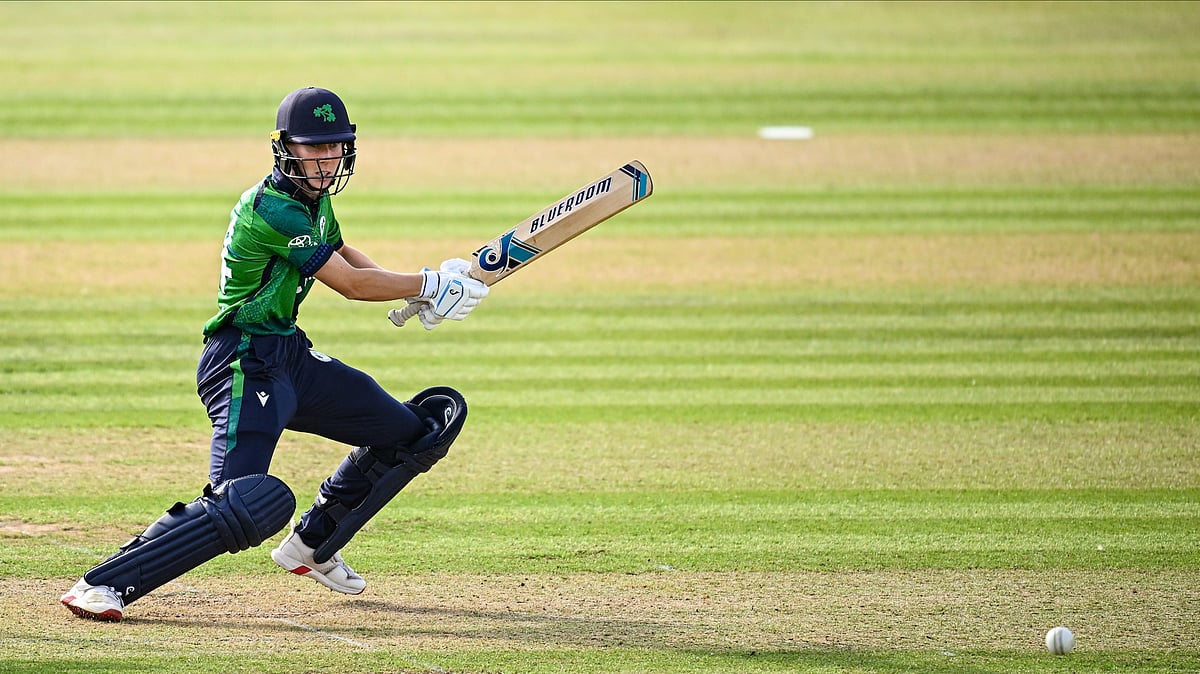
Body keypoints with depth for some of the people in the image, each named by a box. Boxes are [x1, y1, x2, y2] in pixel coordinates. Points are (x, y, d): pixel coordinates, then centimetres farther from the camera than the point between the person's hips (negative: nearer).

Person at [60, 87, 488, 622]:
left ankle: (311, 546, 28)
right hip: (246, 363, -10)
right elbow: (350, 284, -16)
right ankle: (103, 584, -21)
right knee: (246, 503, -28)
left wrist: (413, 290, 11)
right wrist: (429, 285, -4)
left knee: (417, 431, 16)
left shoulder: (313, 197, 9)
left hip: (292, 357, 10)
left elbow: (342, 253, 28)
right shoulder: (272, 209, -20)